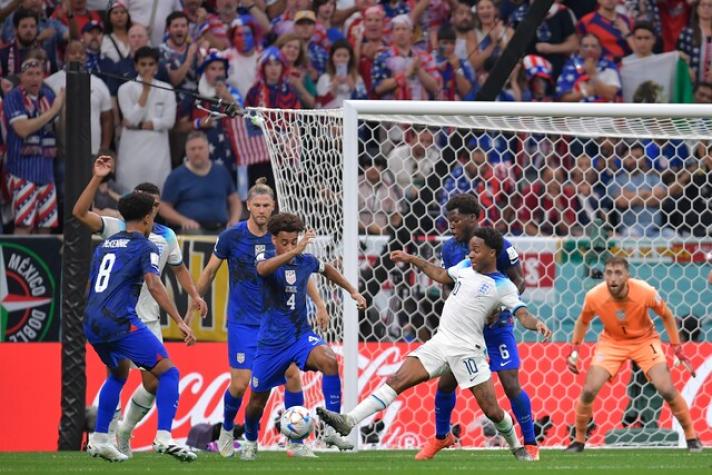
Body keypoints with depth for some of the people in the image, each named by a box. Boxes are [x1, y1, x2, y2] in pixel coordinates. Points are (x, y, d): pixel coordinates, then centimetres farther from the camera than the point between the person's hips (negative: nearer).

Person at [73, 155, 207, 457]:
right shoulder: (116, 228, -3)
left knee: (154, 382, 4)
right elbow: (80, 213, -16)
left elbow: (178, 268, 24)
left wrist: (193, 294, 10)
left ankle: (124, 433, 21)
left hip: (147, 319, 5)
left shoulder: (166, 236, 9)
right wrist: (97, 179, -23)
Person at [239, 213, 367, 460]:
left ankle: (332, 429, -26)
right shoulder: (267, 258, -11)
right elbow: (263, 269, -39)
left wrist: (353, 291, 19)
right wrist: (294, 251, -50)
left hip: (301, 335, 2)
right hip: (272, 340, -2)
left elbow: (328, 270, 25)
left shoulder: (306, 261, 0)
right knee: (257, 399, 9)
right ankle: (250, 442, 40)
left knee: (329, 361, -30)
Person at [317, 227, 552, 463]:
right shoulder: (466, 266, 11)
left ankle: (517, 449, 23)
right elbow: (441, 275, 30)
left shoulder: (504, 286, -7)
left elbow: (522, 314, -16)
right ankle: (349, 421, -14)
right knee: (397, 380, -7)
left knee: (492, 410, -4)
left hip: (467, 351, -5)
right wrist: (411, 259, 32)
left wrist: (537, 323, -38)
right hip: (440, 342, 5)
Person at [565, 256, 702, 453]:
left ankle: (691, 437, 5)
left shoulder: (646, 292, -27)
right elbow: (583, 321, 1)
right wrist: (574, 350, -6)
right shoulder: (594, 297, -23)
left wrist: (677, 349, -10)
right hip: (611, 342, 1)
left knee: (667, 389, -15)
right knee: (588, 391, -13)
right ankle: (579, 440, 9)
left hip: (644, 340, -1)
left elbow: (667, 316, -8)